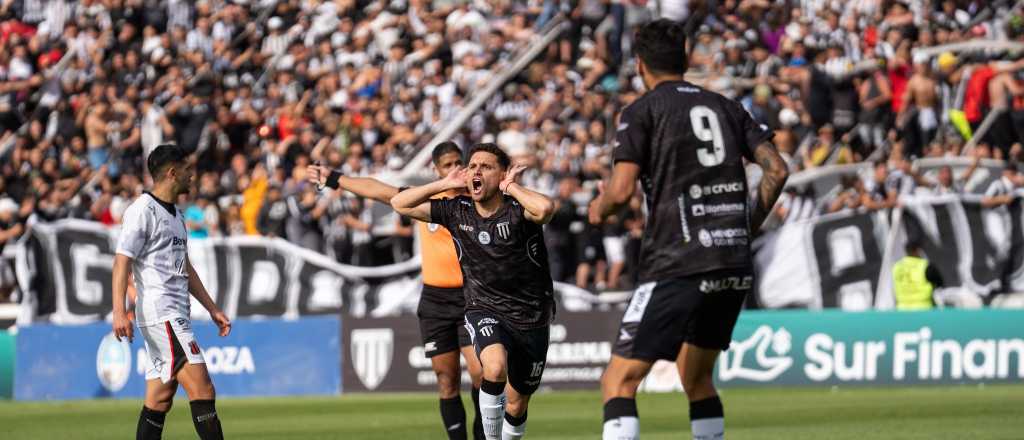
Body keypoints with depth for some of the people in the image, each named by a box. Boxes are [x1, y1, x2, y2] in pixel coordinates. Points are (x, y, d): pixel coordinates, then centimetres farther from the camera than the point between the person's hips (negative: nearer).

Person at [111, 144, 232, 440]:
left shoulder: (175, 215, 21)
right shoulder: (142, 211, -9)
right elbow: (122, 262, -15)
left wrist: (212, 309, 25)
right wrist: (119, 311, -24)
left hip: (176, 316, 10)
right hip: (159, 313, -10)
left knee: (159, 400, 7)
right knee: (202, 390, -16)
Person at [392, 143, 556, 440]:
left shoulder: (517, 211, -15)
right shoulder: (456, 211, -3)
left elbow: (545, 208, -40)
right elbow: (400, 204, 3)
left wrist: (510, 186, -23)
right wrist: (445, 184, -6)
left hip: (530, 316, -1)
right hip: (484, 310, 1)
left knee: (516, 406, 10)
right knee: (495, 366, -33)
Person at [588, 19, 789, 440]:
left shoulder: (641, 111, 1)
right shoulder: (725, 107, 16)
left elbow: (621, 190, -9)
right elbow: (776, 170, 8)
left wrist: (598, 208, 13)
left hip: (677, 265, -6)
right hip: (735, 265, 6)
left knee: (619, 381, -4)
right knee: (697, 378, 22)